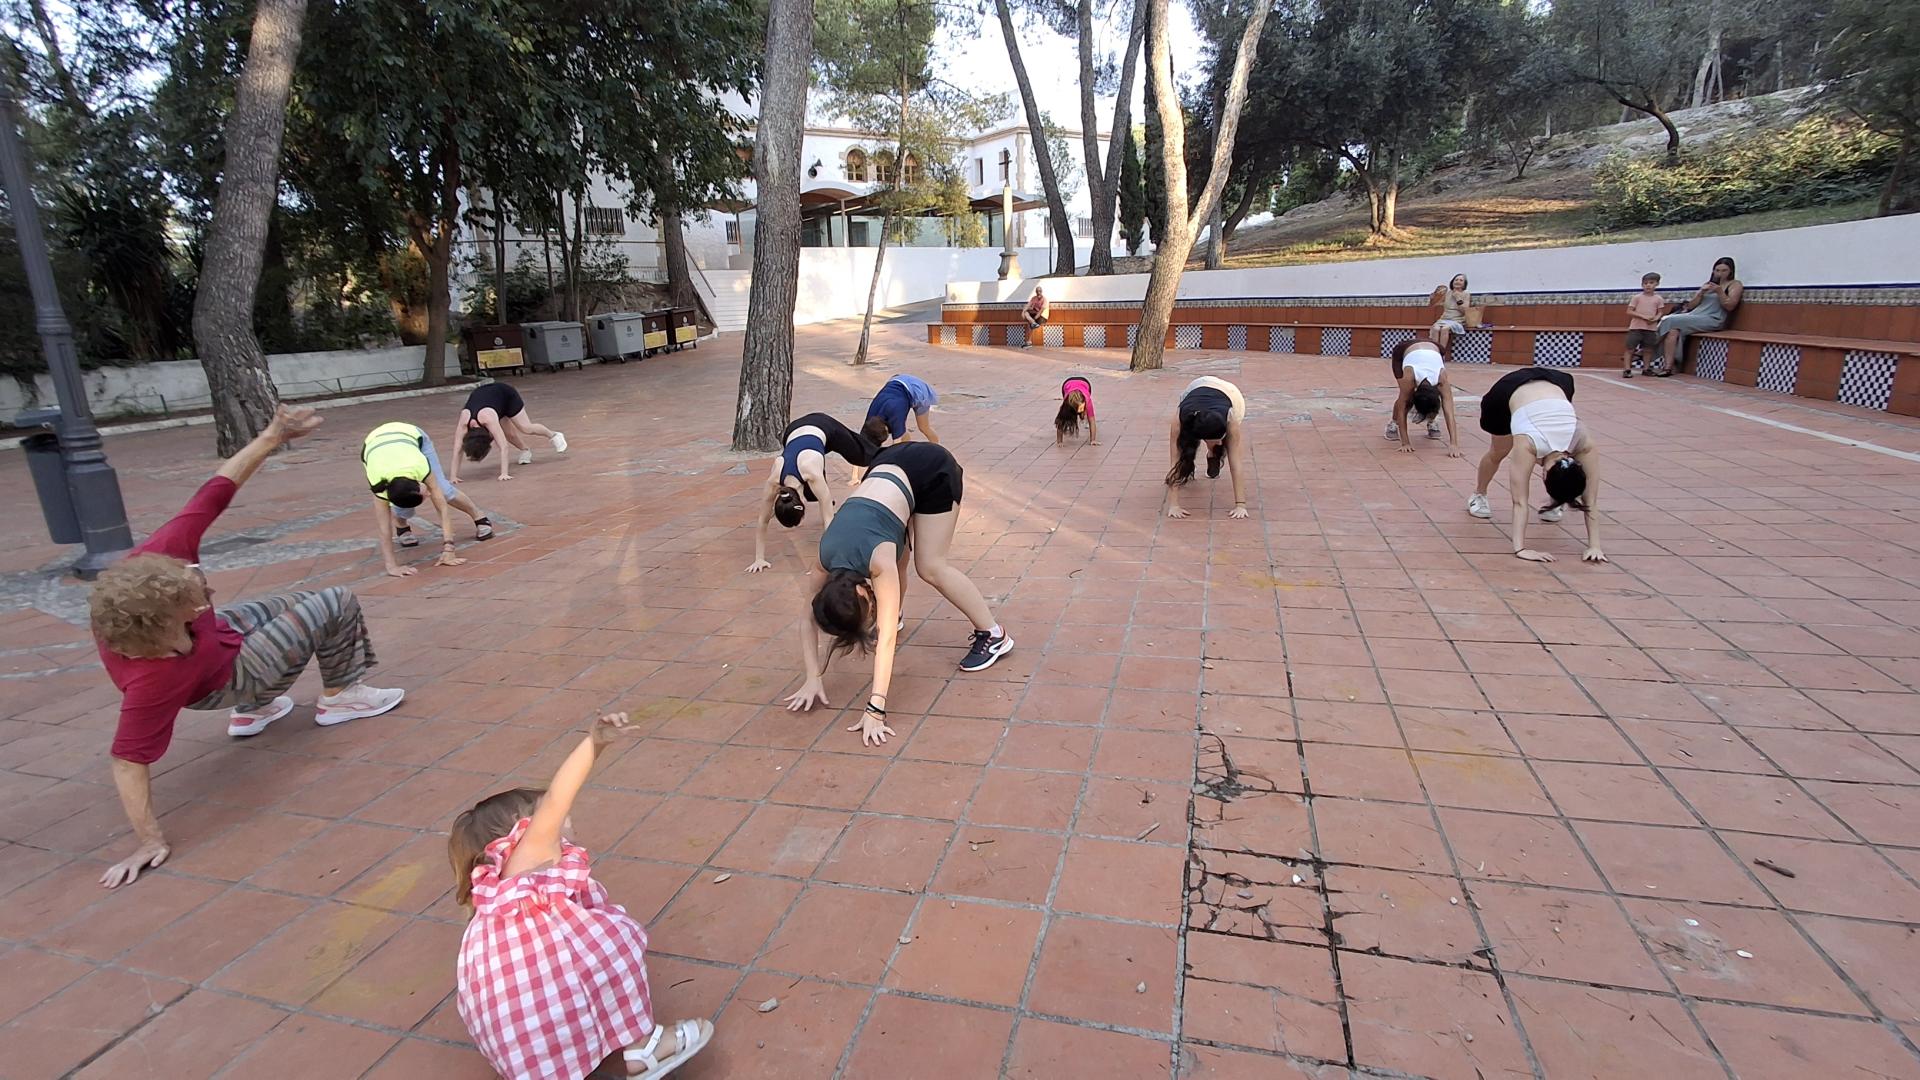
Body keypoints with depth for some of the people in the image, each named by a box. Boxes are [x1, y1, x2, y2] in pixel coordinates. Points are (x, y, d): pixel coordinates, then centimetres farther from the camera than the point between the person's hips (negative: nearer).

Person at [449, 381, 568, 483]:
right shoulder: (463, 422, -34)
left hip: (505, 392, -4)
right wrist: (453, 476, -36)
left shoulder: (488, 419, -44)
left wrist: (504, 473, -49)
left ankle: (554, 436, 24)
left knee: (526, 428, -1)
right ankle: (525, 450, 28)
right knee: (509, 433, 0)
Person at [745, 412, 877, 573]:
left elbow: (829, 519, -41)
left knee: (865, 456, 22)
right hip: (794, 431, 3)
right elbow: (762, 521, -23)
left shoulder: (811, 474, -43)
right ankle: (832, 505, 35)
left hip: (823, 427, -2)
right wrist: (759, 559, -27)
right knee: (813, 493, 1)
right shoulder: (774, 481, -33)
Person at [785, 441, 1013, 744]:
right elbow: (808, 620, -4)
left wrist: (875, 709, -34)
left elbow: (887, 636, -32)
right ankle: (894, 616, 35)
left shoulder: (878, 561, -32)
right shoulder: (826, 564, -16)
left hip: (932, 470, -5)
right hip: (887, 466, 5)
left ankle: (994, 635, 0)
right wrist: (812, 679, -9)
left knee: (930, 567, -9)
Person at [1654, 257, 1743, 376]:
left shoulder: (1735, 284, 11)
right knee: (1673, 329, -29)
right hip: (1695, 317, 5)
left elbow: (1729, 306, -3)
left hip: (1713, 320, -5)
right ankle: (1669, 365, -36)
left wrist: (1719, 291, -12)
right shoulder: (1708, 284, 26)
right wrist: (1701, 292, 3)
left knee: (1672, 322, -28)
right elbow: (1691, 305, 19)